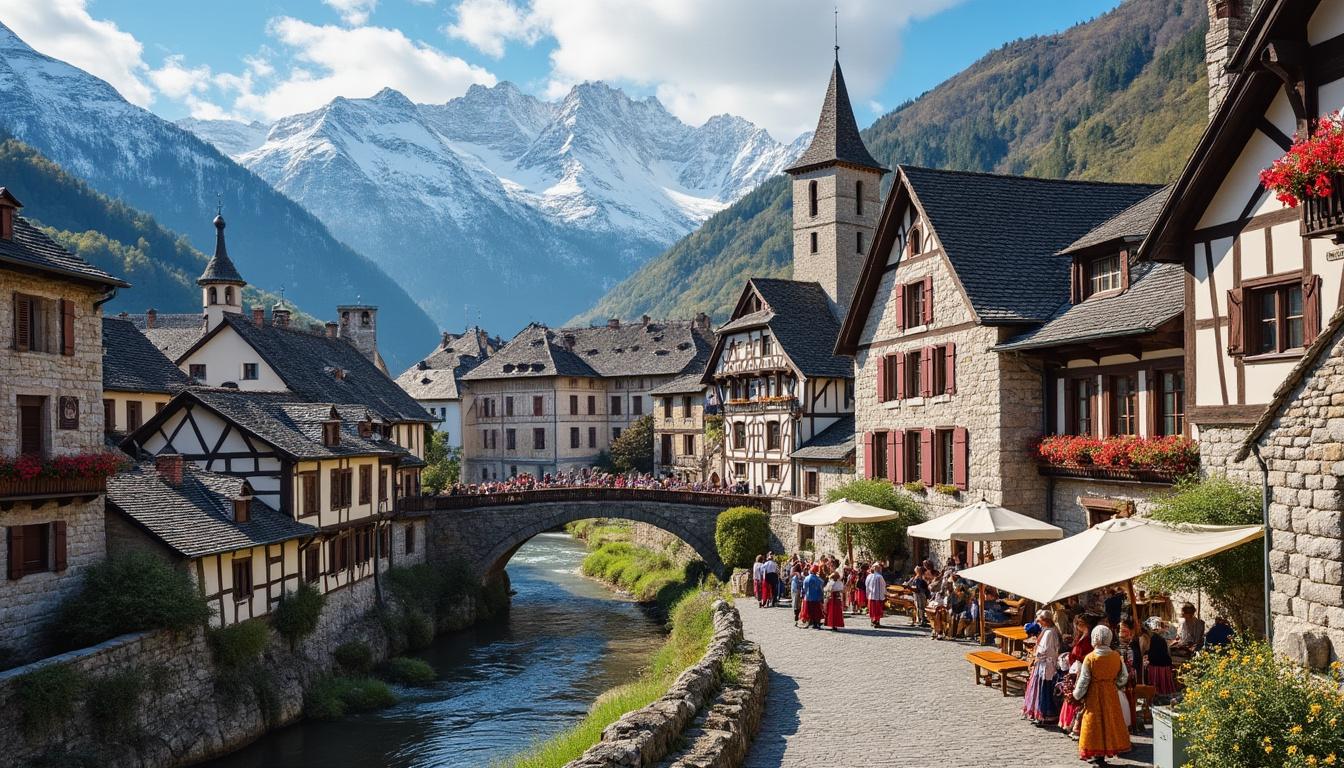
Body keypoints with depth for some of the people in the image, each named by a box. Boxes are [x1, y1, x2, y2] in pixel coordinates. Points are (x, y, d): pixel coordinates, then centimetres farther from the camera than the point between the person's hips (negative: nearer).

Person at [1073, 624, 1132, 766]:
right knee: (1109, 721, 14)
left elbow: (1083, 680, -10)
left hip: (1094, 695, -3)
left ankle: (1098, 756, 10)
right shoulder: (1116, 656, -4)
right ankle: (1108, 749, 18)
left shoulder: (1090, 658, -15)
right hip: (1111, 694, 3)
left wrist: (1077, 695, 4)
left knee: (1095, 723, 6)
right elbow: (1123, 677, 5)